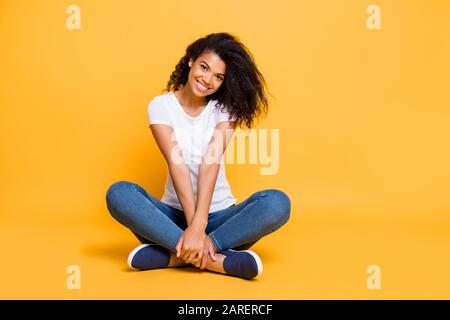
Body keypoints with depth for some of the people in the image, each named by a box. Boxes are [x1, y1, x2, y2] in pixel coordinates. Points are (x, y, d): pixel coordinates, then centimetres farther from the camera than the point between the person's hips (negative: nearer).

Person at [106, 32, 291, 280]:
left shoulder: (224, 108, 0)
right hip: (176, 214, 0)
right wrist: (193, 226, -26)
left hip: (218, 215, 0)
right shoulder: (161, 106, -1)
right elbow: (176, 163, -15)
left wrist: (199, 226, -29)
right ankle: (216, 259, -34)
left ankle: (176, 255, -28)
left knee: (278, 202, -27)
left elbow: (211, 162, -17)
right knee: (118, 193, -28)